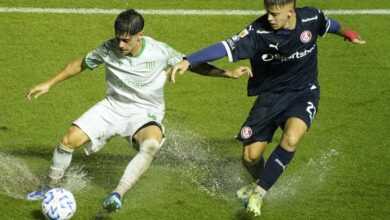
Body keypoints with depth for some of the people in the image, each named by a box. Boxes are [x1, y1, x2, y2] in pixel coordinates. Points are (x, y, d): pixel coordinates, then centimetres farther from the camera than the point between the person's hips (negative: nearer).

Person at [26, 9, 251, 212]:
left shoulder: (160, 51, -17)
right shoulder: (108, 50, -13)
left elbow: (194, 64, -3)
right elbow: (82, 64, 5)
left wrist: (229, 73, -12)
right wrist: (49, 84, 7)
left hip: (146, 114, -2)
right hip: (113, 108, 2)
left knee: (151, 144, -38)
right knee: (70, 140, -11)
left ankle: (118, 194, -42)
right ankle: (52, 188, 15)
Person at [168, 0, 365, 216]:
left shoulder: (312, 18, -15)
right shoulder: (258, 32, -23)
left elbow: (328, 24, 10)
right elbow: (227, 47, -32)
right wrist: (188, 61, -42)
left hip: (304, 93, 0)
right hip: (270, 95, 0)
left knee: (290, 139, -30)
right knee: (250, 157, -2)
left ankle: (259, 193, -14)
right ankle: (260, 182, 37)